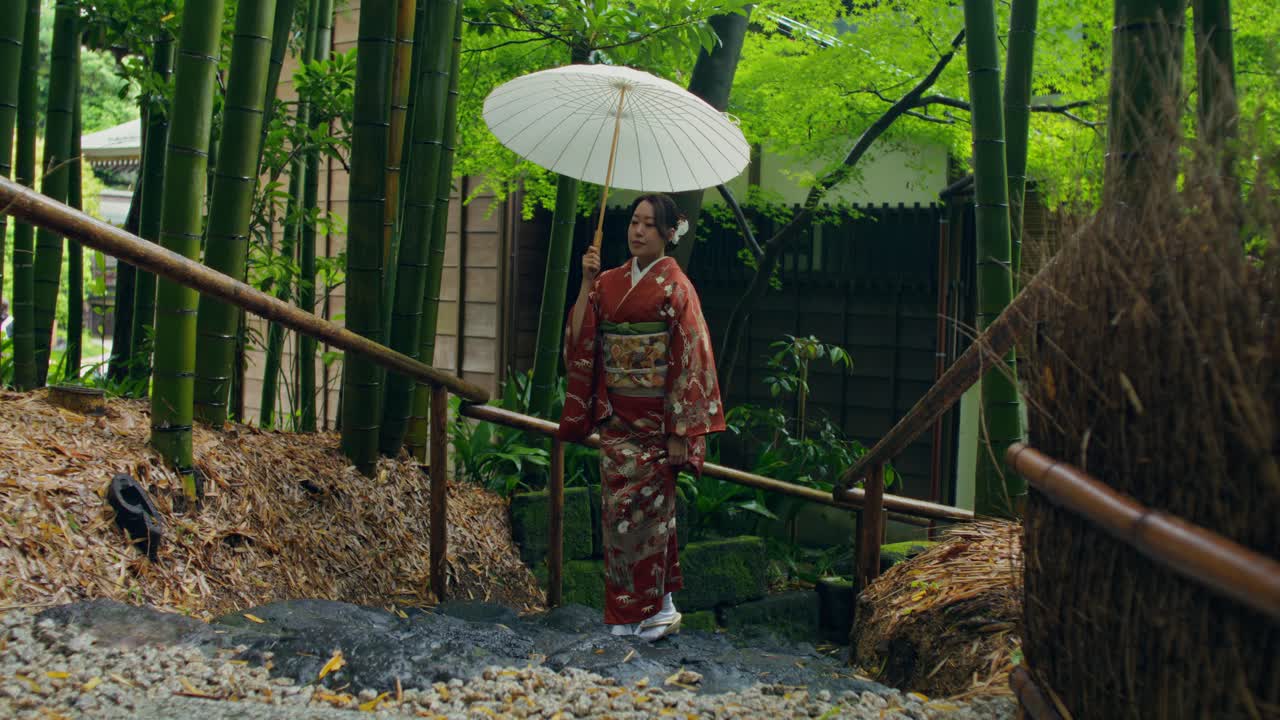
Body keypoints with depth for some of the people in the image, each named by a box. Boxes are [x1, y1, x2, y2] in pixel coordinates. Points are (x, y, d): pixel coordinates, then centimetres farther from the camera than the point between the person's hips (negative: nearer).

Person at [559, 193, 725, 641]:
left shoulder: (674, 286, -6)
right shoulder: (610, 282, 10)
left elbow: (688, 357, -10)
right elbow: (580, 338, 6)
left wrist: (679, 431, -15)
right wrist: (587, 282, -3)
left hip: (654, 416, -5)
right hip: (616, 415, 5)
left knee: (645, 505, -4)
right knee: (615, 507, 6)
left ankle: (655, 608, 9)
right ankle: (626, 610, 16)